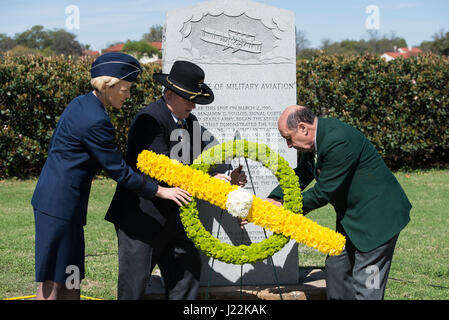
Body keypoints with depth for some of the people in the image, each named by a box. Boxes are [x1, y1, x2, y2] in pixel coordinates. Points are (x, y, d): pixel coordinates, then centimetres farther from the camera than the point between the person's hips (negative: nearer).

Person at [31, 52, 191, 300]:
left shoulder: (80, 104, 9)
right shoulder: (95, 120, -20)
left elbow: (54, 146, 18)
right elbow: (118, 171, -16)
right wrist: (160, 191, -9)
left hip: (52, 195, 10)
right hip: (61, 203, -10)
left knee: (71, 279, 12)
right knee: (53, 280, -4)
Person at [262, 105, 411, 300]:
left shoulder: (339, 141, -28)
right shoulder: (316, 137, 2)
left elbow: (323, 193, -23)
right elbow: (300, 175, 12)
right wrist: (274, 200, -2)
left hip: (378, 216, -10)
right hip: (351, 216, 10)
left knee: (365, 285, -8)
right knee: (336, 269, 15)